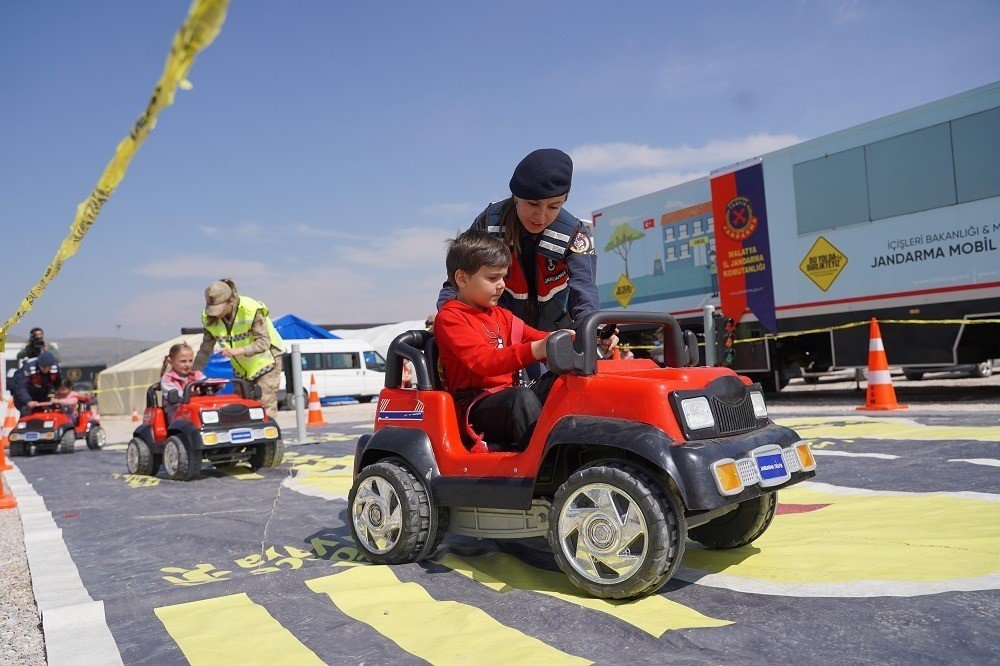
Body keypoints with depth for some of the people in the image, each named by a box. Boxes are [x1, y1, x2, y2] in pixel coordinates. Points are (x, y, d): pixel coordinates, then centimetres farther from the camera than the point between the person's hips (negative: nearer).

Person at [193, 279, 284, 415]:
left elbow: (263, 342, -28)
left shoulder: (252, 310, -24)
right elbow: (205, 350, 1)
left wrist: (237, 351, -40)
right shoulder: (210, 318, -7)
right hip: (241, 369, 6)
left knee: (266, 404, -12)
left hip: (266, 362, -6)